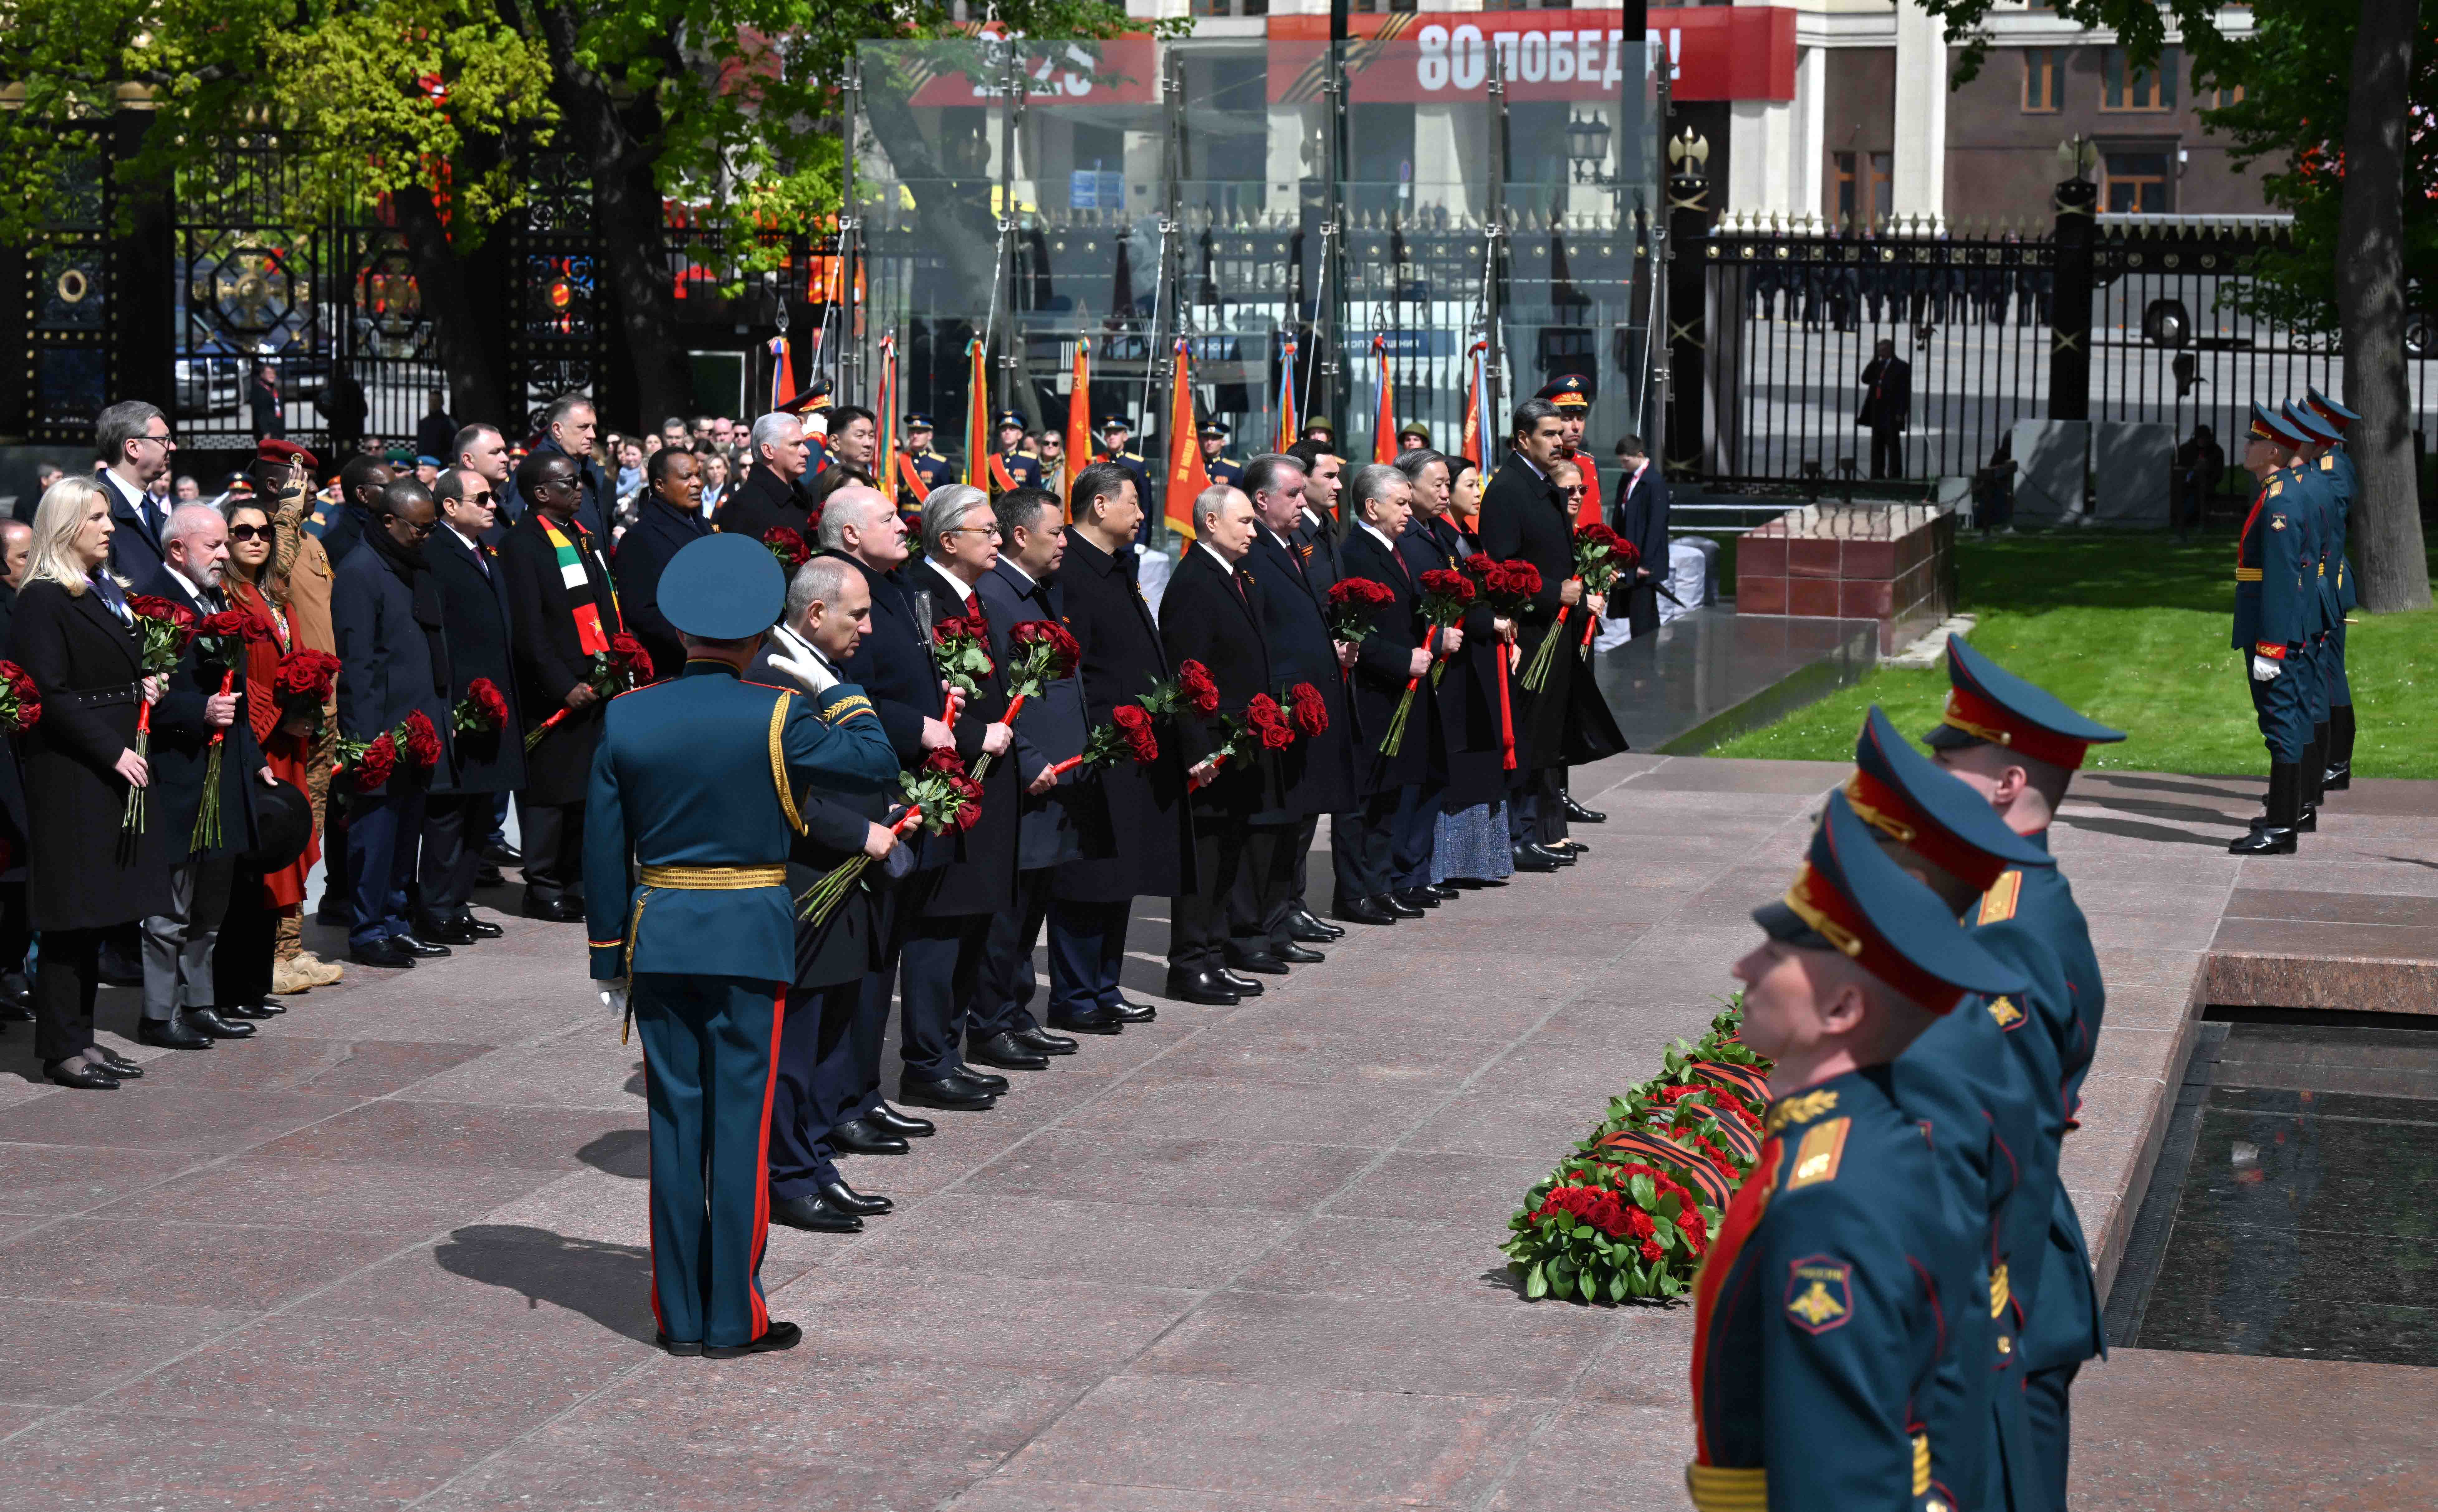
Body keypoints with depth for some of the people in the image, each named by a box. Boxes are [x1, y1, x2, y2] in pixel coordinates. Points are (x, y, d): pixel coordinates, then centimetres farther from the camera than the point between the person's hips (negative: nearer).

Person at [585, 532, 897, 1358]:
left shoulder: (626, 718, -1)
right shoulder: (776, 717, -12)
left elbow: (603, 850, 3)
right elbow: (877, 760, -2)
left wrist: (610, 956, 12)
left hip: (659, 937, 3)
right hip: (751, 939, -3)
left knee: (674, 1121, 10)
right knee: (741, 1122, 3)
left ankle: (679, 1315, 15)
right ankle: (735, 1319, 6)